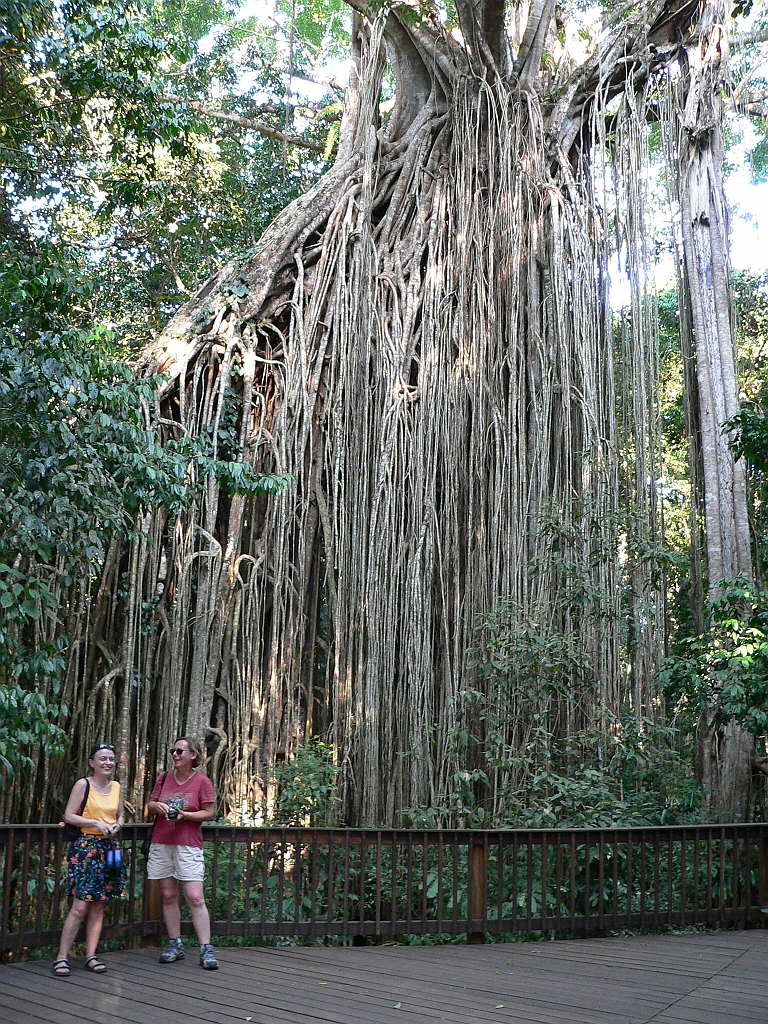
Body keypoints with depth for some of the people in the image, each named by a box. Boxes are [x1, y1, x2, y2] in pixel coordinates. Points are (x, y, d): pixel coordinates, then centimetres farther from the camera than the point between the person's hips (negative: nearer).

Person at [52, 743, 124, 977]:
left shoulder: (116, 787, 11)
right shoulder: (83, 784, -5)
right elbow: (69, 816, -7)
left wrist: (117, 825, -2)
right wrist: (96, 823, -16)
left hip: (109, 848, 5)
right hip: (86, 847, -5)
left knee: (99, 905, 7)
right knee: (80, 906, -9)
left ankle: (91, 955, 14)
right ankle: (62, 957, -1)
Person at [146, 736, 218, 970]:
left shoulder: (202, 781, -3)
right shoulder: (164, 777, 9)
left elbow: (209, 813, -2)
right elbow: (150, 806, 16)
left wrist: (185, 815, -16)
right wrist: (157, 806, -7)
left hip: (188, 845, -4)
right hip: (161, 844, 4)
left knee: (195, 897, -9)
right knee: (168, 896, 8)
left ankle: (206, 949, -4)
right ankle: (175, 945, 20)